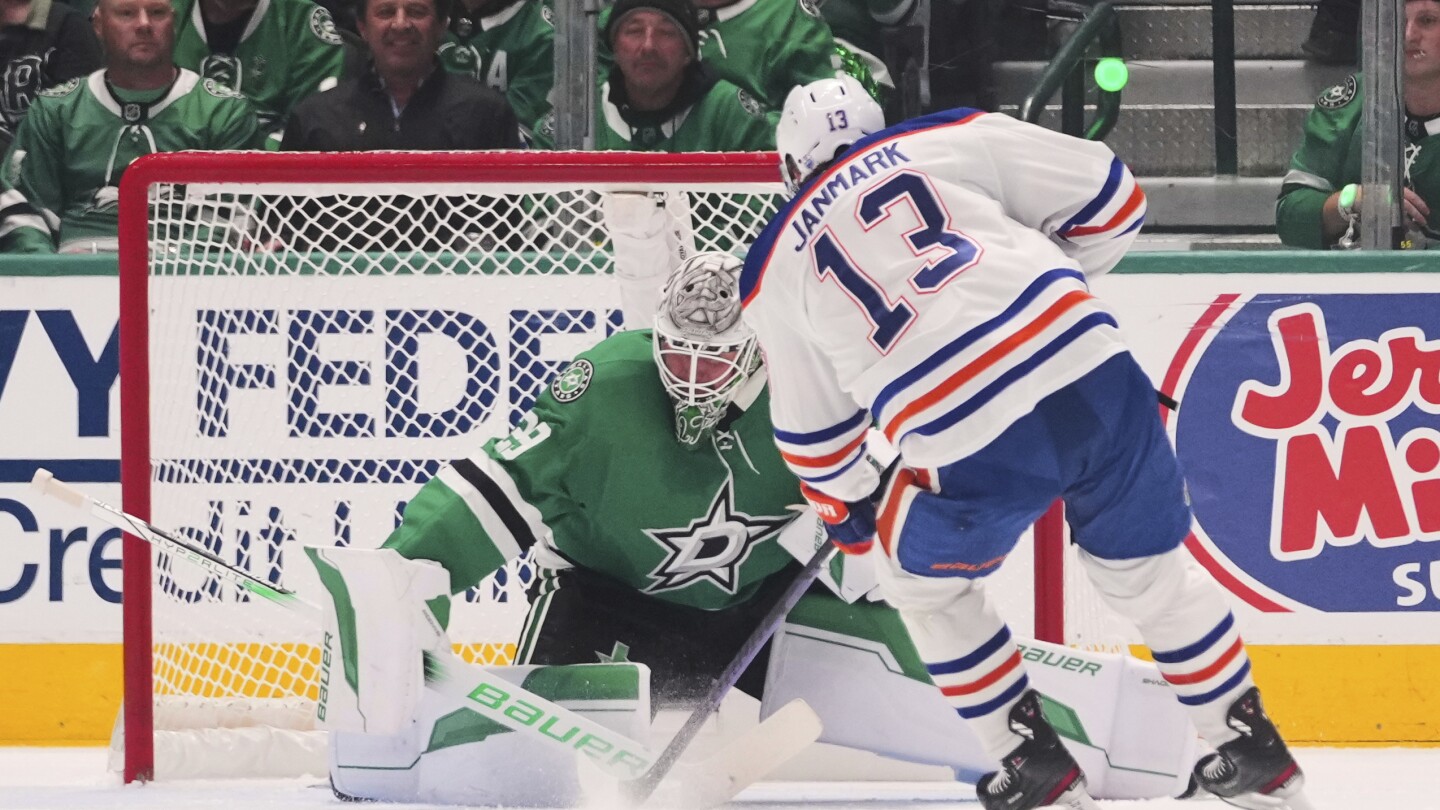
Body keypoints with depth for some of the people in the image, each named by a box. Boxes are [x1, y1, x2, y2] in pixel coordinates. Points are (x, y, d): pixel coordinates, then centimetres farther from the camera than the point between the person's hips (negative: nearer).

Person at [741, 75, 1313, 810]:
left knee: (924, 579, 28)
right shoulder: (954, 140, 16)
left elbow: (811, 425, 28)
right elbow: (1109, 198, 16)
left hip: (974, 453, -2)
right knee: (1146, 564, 26)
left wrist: (845, 507, 47)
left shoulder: (778, 270, 18)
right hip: (1094, 375, 2)